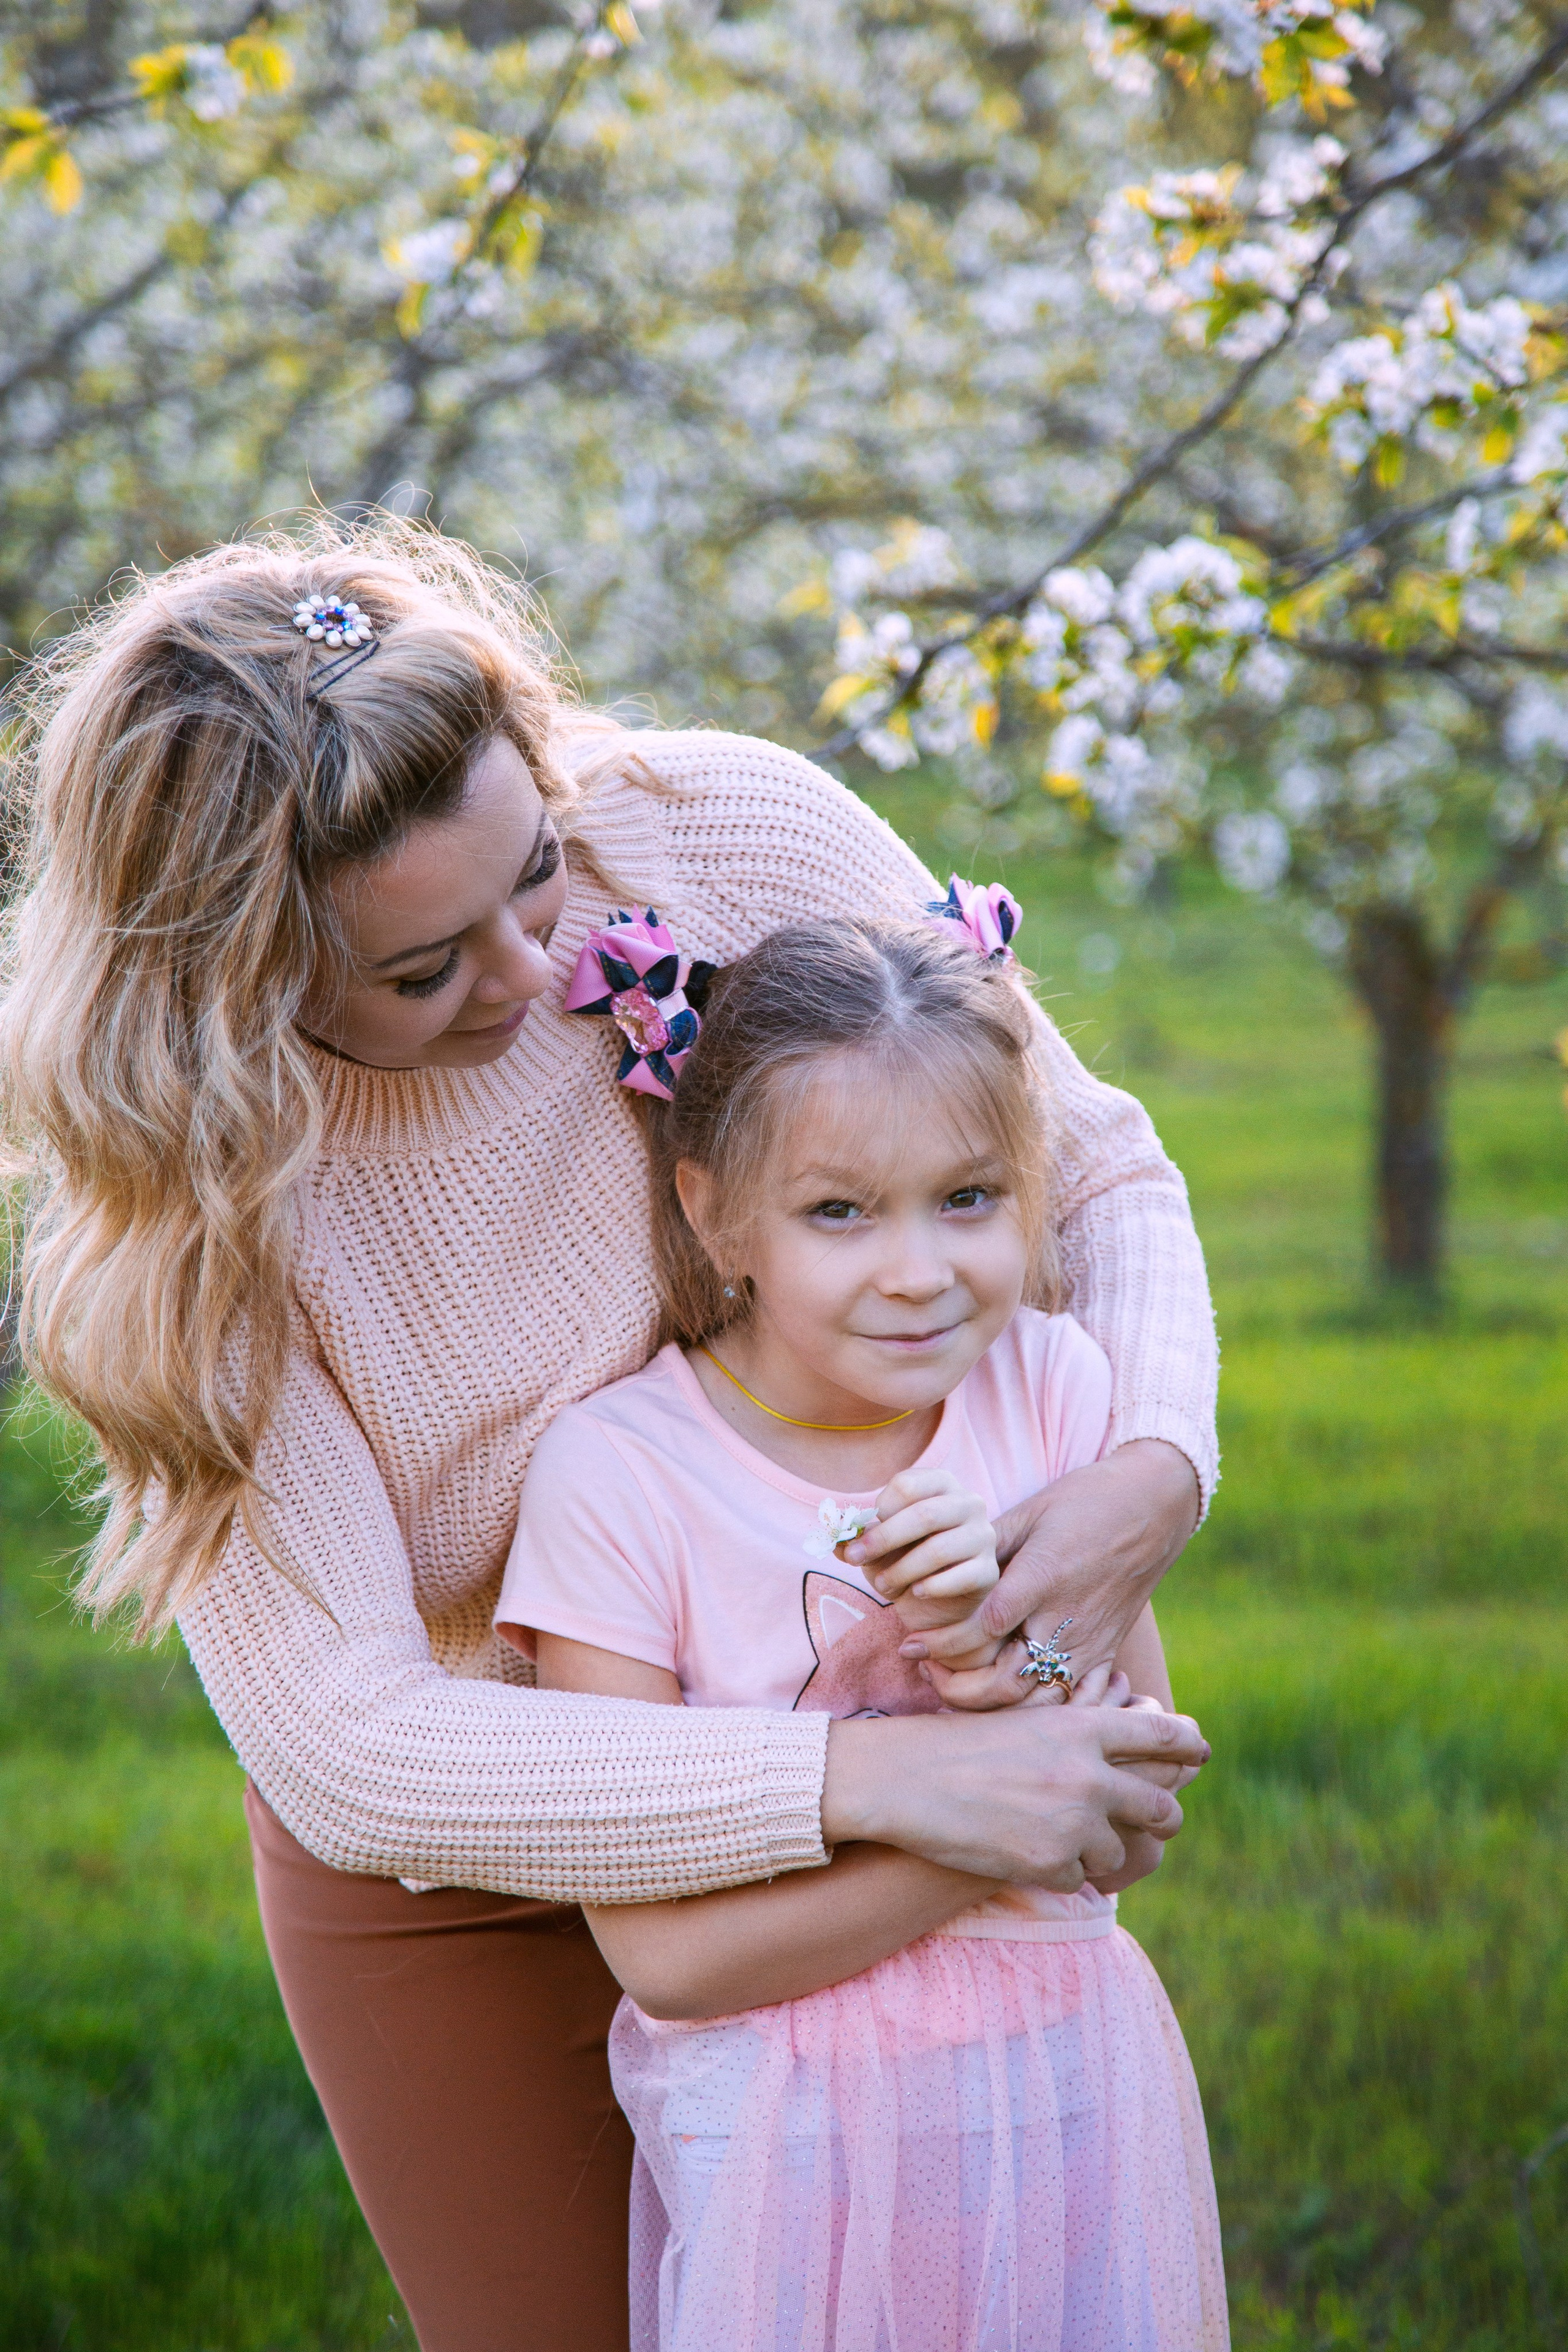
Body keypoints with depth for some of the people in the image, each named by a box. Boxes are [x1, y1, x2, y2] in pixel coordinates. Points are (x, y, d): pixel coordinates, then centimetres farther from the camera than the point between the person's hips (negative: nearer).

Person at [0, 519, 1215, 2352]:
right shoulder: (185, 1200, -25)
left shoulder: (724, 839, -21)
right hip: (458, 1891, -2)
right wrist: (868, 1776, -39)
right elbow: (346, 1749, -30)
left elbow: (1093, 1166, -7)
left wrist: (1157, 1467, -28)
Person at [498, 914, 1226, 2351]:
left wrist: (991, 1632, -21)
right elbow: (666, 1953, -18)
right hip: (786, 2148, -3)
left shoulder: (1051, 1388, -3)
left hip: (1073, 2096, 4)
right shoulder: (615, 1477, -16)